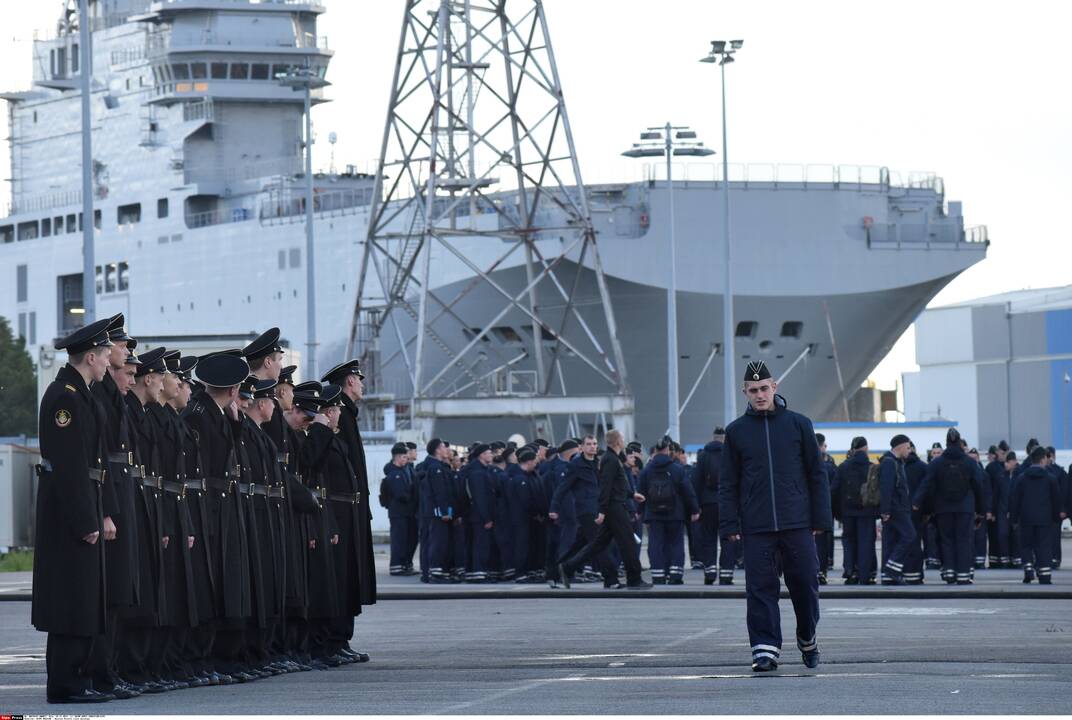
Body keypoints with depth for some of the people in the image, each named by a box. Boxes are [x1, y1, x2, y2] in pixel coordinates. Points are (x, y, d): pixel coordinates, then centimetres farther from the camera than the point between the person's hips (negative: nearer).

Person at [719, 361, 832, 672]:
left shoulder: (798, 424, 6)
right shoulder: (736, 431, 8)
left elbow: (816, 474, 8)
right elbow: (728, 483, 9)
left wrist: (820, 518, 2)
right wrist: (729, 525, 0)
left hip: (797, 524, 0)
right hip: (756, 527, 0)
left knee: (805, 584, 3)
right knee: (760, 588, -4)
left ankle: (808, 640, 24)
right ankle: (765, 649, -3)